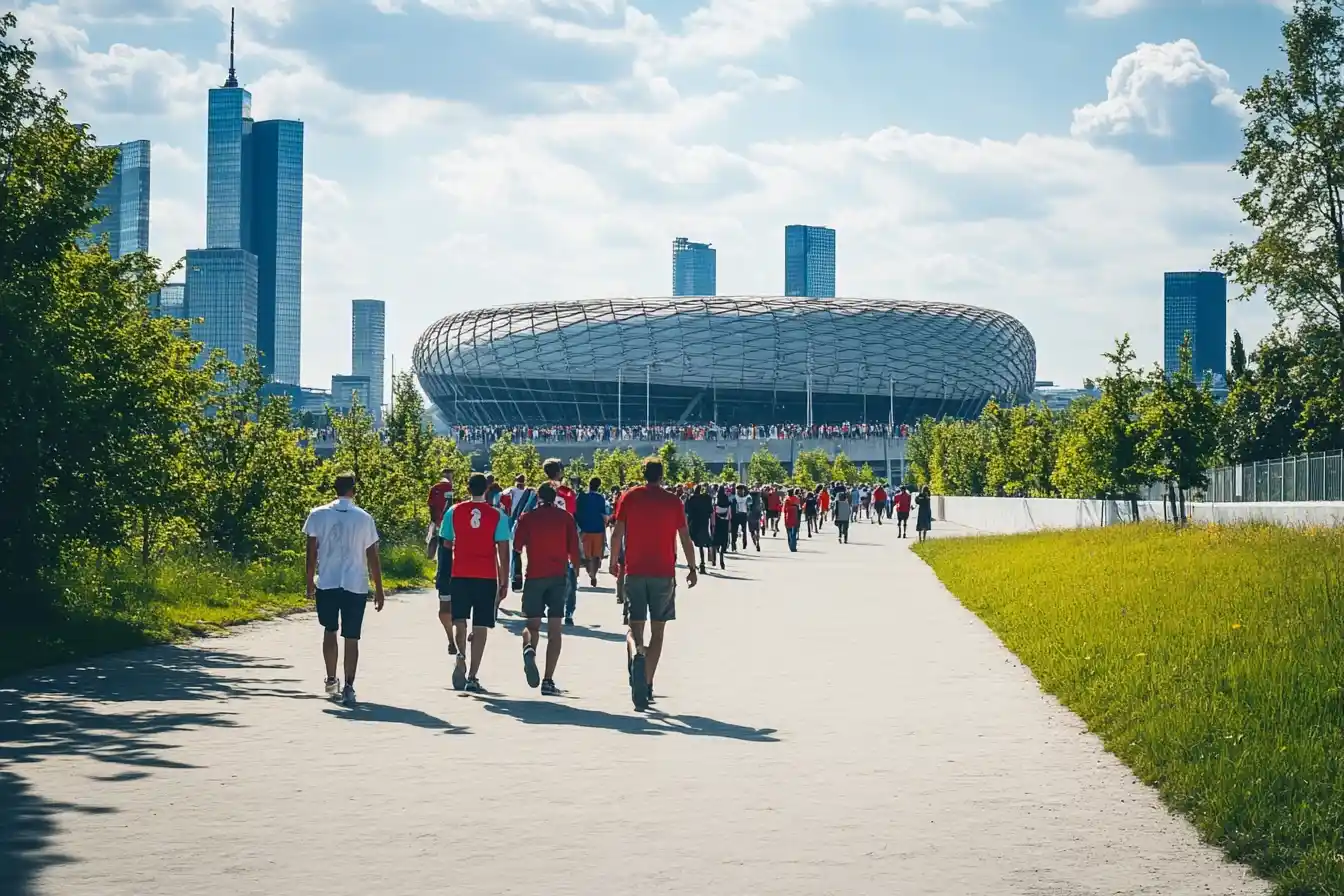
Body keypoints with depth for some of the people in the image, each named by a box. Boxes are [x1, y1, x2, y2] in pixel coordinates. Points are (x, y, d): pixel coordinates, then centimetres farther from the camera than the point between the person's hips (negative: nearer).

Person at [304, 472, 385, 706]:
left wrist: (310, 582, 11)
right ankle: (348, 687, -9)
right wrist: (379, 590, 7)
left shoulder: (318, 515, 0)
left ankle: (331, 680, 25)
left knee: (330, 630, 20)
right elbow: (373, 557, 1)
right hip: (356, 586, -1)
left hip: (326, 584, 1)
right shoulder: (364, 518, -2)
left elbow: (312, 552, 1)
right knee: (351, 637, 1)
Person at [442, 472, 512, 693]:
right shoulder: (497, 515, -1)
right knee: (480, 626, 4)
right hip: (487, 576, -1)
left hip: (460, 575, 1)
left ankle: (461, 656, -19)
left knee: (459, 620, 11)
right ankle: (472, 677, 2)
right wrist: (504, 582, 2)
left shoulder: (454, 512, 2)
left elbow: (446, 543, 8)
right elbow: (503, 551, -3)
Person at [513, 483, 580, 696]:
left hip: (534, 576, 0)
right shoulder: (565, 517, 5)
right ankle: (548, 681, -3)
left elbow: (517, 546, 4)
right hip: (559, 576, 0)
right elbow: (574, 548, 2)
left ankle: (529, 649, -28)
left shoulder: (528, 518, 4)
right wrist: (575, 567, 18)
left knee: (532, 625, 8)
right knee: (554, 630, 3)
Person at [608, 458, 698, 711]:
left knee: (635, 628, 2)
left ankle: (636, 653, -33)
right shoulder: (673, 501, 2)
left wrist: (614, 562, 13)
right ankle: (647, 685, 8)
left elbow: (618, 533, 1)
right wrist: (692, 569, 11)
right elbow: (685, 538, 2)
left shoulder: (630, 497, 2)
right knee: (657, 631, 10)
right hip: (664, 573, 0)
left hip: (635, 572, 0)